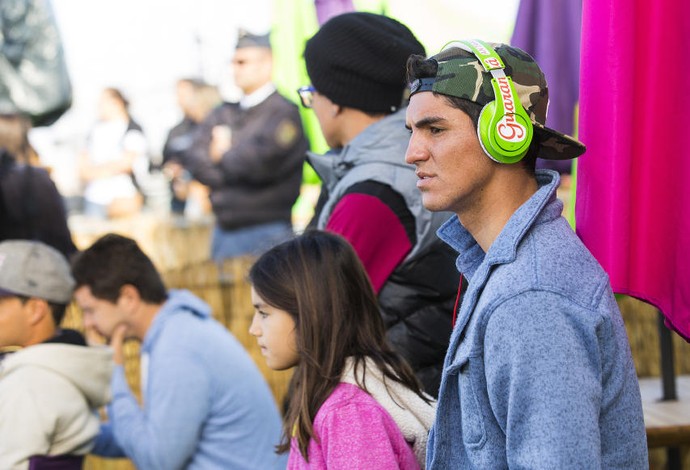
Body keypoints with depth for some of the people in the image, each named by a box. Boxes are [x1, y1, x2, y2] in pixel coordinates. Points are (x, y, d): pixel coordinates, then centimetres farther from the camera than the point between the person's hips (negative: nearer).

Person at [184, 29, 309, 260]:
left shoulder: (284, 111, -7)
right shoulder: (223, 113, 15)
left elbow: (261, 162, -18)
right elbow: (195, 162, 8)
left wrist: (223, 156, 1)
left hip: (267, 232, -7)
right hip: (224, 230, 7)